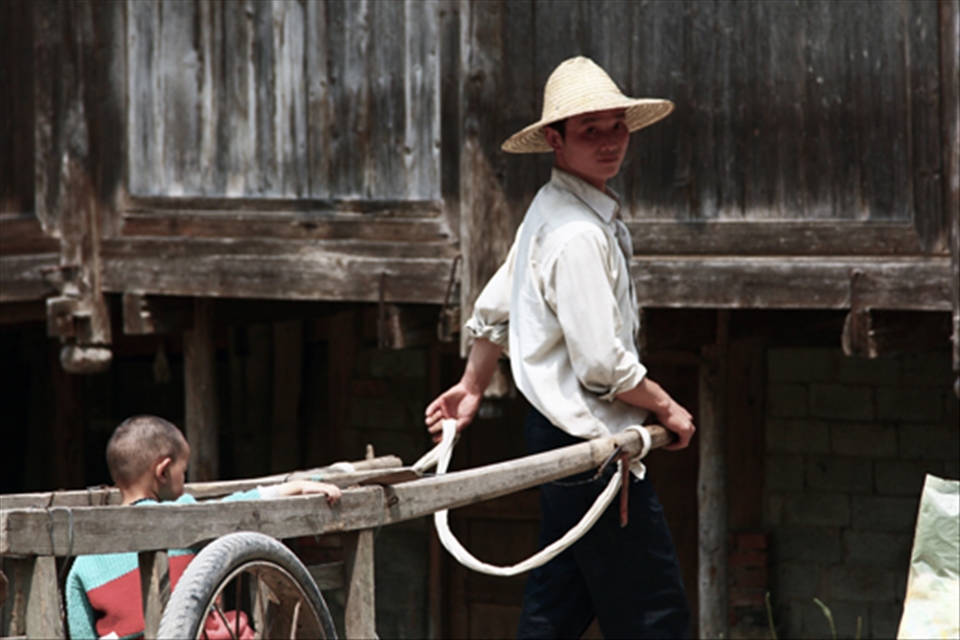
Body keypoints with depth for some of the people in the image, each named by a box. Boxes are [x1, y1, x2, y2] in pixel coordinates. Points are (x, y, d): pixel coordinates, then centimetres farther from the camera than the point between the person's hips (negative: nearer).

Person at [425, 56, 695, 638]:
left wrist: (473, 387, 36)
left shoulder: (551, 212, 13)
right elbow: (603, 367, -22)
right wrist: (668, 409, -7)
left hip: (560, 437, 11)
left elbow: (495, 310, 24)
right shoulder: (578, 235, -20)